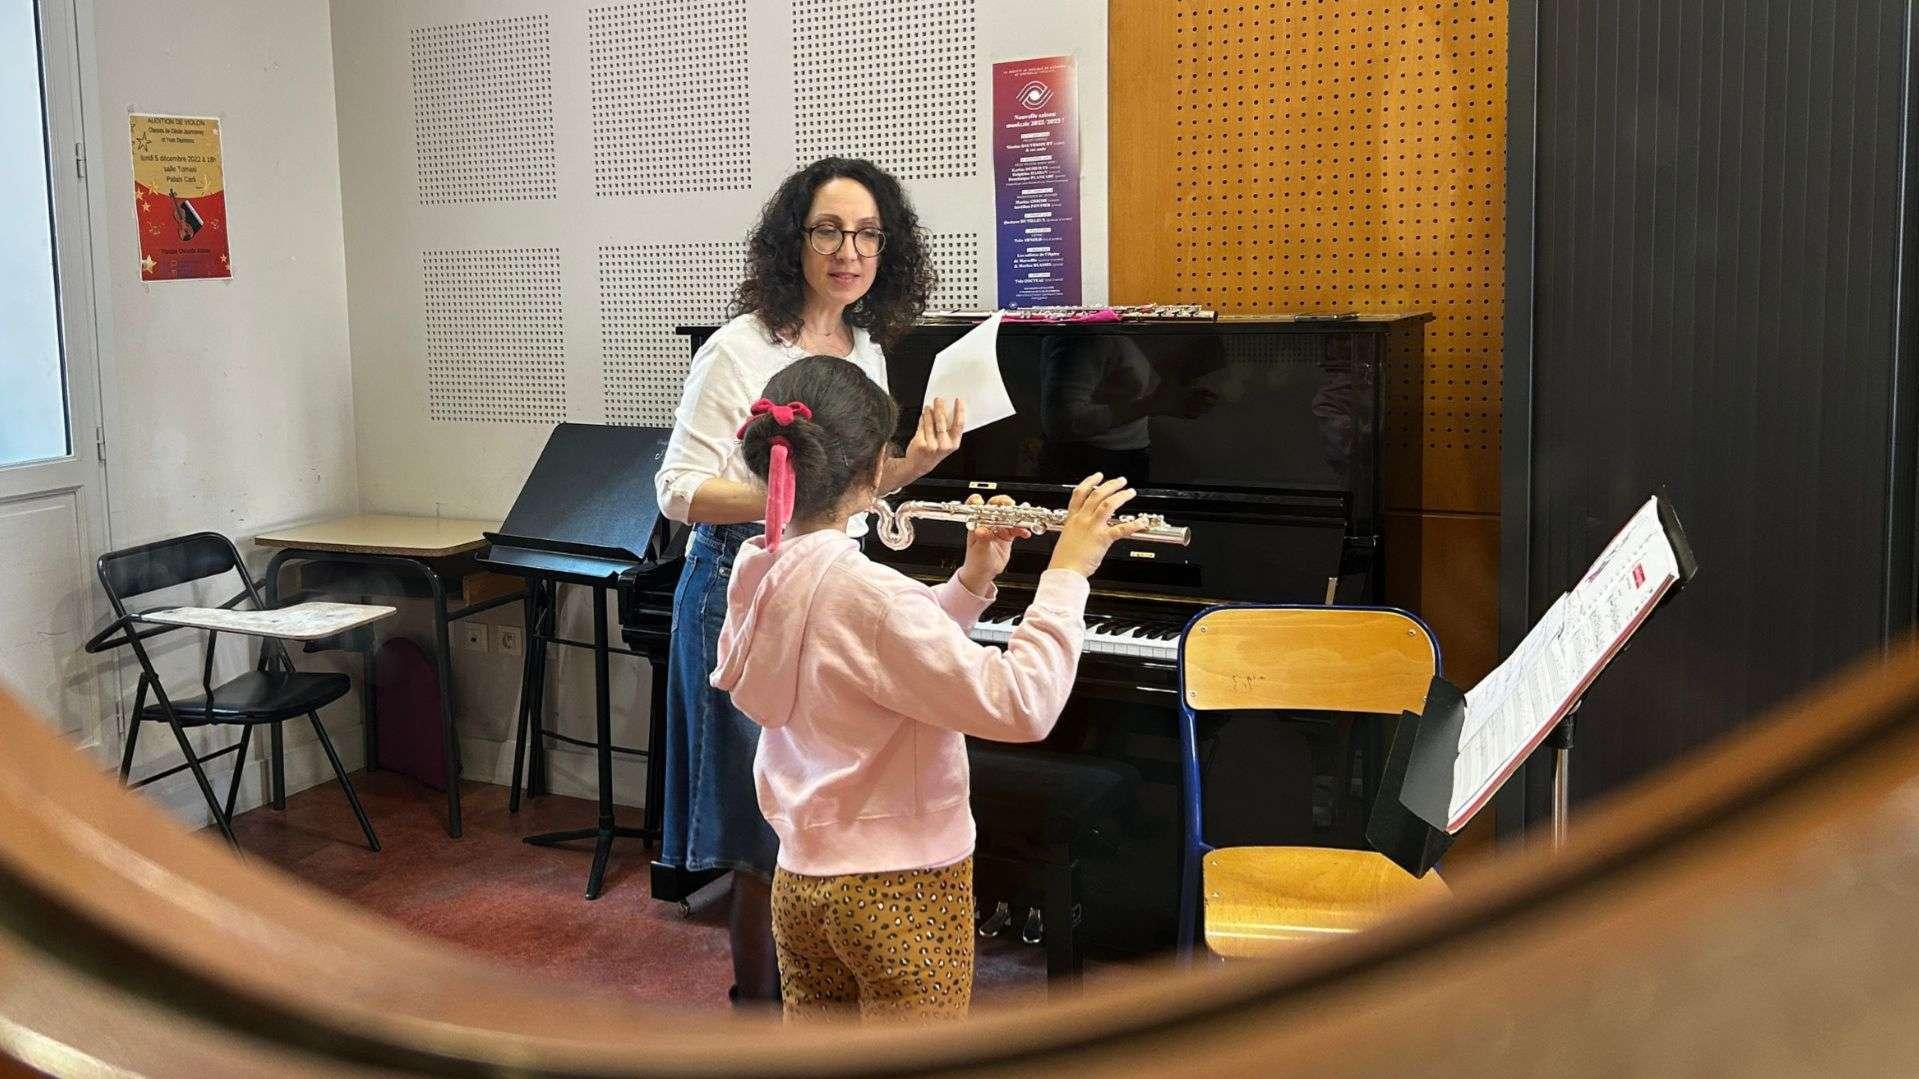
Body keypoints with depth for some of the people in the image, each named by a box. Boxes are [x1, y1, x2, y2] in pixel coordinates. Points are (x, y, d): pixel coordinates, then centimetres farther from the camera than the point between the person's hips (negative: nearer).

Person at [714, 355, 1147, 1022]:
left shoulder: (759, 573, 1)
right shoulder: (865, 592, -26)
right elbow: (1021, 705, -29)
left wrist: (971, 583, 4)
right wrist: (1067, 571, -21)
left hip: (800, 882, 8)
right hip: (902, 890, -8)